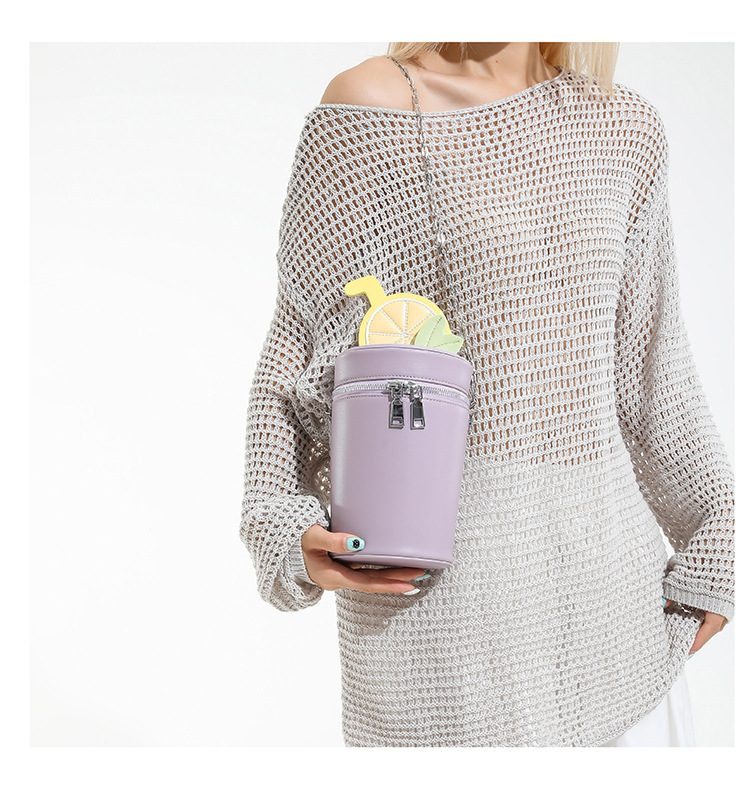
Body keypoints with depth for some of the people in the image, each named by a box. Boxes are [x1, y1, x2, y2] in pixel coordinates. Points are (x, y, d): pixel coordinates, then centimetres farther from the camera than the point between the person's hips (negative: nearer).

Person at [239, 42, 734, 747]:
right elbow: (305, 341, -2)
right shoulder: (365, 112, -5)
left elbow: (647, 356, 14)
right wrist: (287, 530, -15)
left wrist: (710, 537, 16)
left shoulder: (619, 123, 9)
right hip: (433, 575, -4)